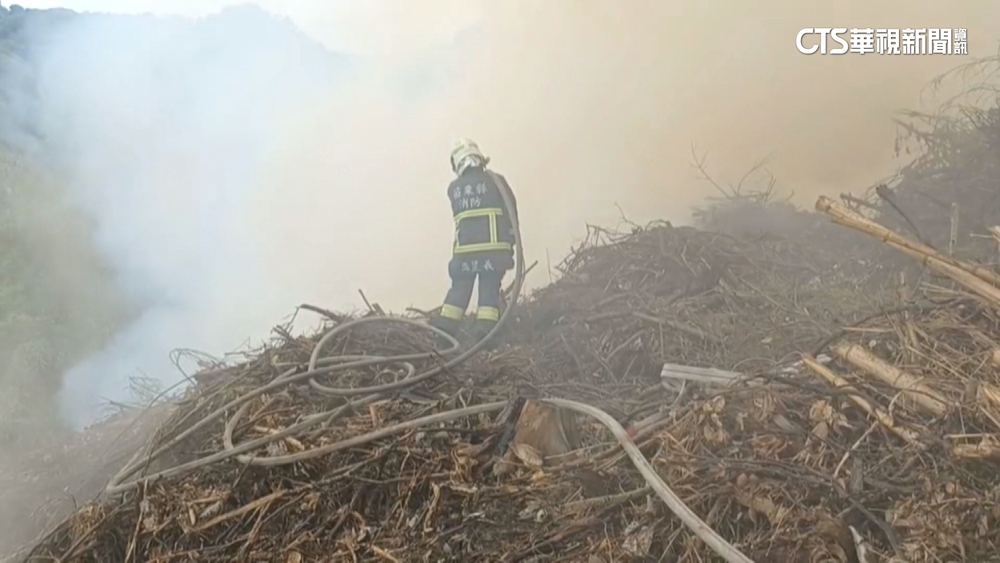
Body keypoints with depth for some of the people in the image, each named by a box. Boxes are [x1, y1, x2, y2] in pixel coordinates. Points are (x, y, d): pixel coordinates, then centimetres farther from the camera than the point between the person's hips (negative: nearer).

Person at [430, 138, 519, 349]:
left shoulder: (453, 188, 9)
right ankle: (484, 337, -7)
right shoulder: (495, 181, 2)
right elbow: (511, 213, 1)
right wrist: (510, 242, 10)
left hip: (464, 249, 2)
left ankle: (442, 337, 3)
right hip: (493, 247, -2)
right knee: (489, 292, 1)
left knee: (458, 291, 9)